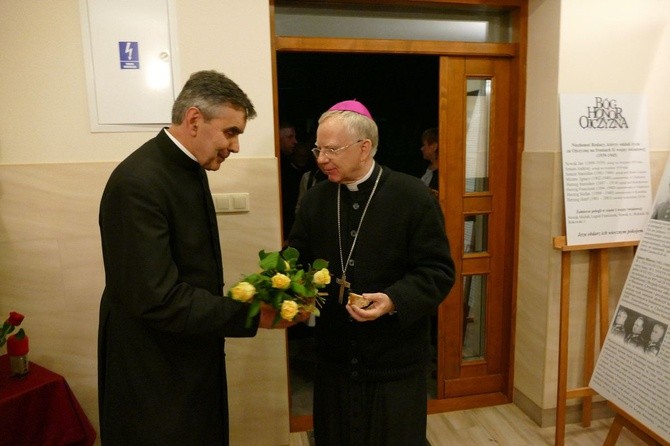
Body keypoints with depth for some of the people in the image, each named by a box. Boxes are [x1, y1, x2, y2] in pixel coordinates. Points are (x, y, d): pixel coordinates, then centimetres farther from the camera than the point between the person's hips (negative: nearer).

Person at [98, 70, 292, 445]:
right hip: (153, 374, -8)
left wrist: (249, 301, 3)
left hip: (191, 357, 8)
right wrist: (250, 315, -23)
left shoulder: (189, 168, 3)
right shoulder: (138, 183, -25)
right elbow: (158, 300, -28)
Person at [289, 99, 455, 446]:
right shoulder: (315, 198, 3)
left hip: (395, 362, -4)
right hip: (334, 359, 4)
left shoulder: (413, 196, -11)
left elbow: (438, 271, -12)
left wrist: (394, 300, -27)